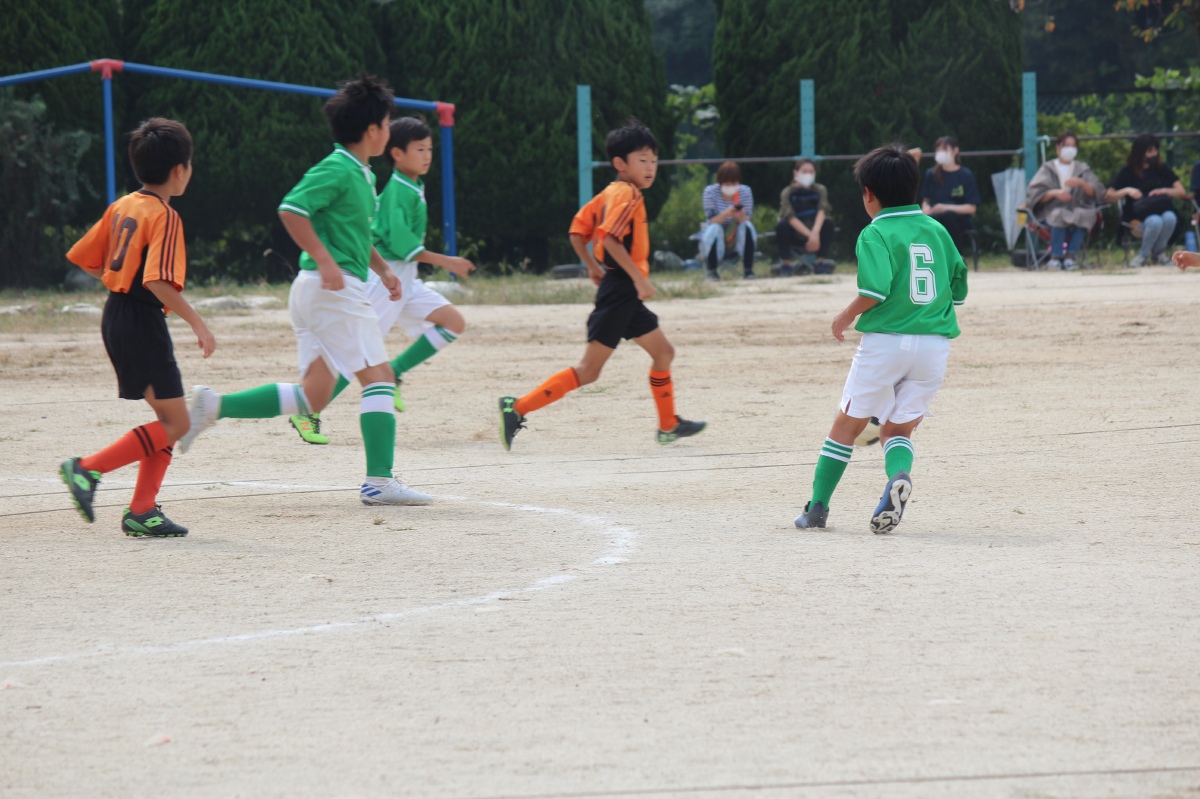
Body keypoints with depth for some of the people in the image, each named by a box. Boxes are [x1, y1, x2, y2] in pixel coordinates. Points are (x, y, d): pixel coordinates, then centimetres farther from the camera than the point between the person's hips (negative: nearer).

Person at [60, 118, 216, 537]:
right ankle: (88, 468, -11)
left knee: (167, 418, 14)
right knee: (175, 423, -3)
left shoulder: (122, 207, 10)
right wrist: (198, 323, -21)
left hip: (114, 316, 9)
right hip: (143, 323, -9)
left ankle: (142, 511, 11)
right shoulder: (164, 216, -14)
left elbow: (85, 258, 14)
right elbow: (160, 282, -25)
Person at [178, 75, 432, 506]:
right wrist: (324, 260, -25)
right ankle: (379, 482, -13)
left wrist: (383, 269, 25)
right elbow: (291, 210, -23)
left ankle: (214, 405, 8)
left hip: (313, 291, 10)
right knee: (379, 376, -9)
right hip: (333, 289, -10)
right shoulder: (337, 170, -13)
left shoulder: (360, 175, 17)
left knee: (312, 396, 9)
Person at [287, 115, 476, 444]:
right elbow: (399, 239, -25)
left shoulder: (414, 189, 13)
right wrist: (444, 262, -25)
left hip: (405, 280, 9)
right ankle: (308, 414, -2)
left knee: (454, 324, -1)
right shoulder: (398, 190, -16)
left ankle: (393, 374, 3)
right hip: (385, 277, -9)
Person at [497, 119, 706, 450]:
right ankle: (518, 409, -12)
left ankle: (669, 426, 29)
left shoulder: (608, 194, 14)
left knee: (663, 352, 19)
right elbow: (610, 238, -27)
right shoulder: (627, 194, -14)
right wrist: (639, 278, -25)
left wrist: (594, 268, 19)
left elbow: (577, 233, 14)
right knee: (588, 370, -11)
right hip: (621, 290, -11)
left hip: (626, 296, 11)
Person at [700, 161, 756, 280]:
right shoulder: (710, 191, -14)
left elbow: (746, 220, -14)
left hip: (737, 238, 2)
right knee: (714, 229, -33)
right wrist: (725, 214, -40)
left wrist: (741, 216, -38)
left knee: (747, 226, -28)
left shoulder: (745, 191, -10)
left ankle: (748, 270, -22)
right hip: (715, 239, -2)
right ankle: (712, 271, -23)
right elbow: (711, 221, -20)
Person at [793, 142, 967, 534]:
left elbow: (876, 289, -21)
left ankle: (817, 506, 13)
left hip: (886, 341, -4)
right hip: (935, 343, 4)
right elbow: (959, 289, 12)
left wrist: (847, 316, -5)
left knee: (849, 422, 11)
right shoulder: (937, 231, 10)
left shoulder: (875, 234, -7)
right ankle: (899, 474, -21)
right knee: (897, 428, 12)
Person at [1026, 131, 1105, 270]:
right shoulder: (1048, 169, 15)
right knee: (1059, 217, -36)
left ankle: (1070, 256, -37)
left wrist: (1082, 183, -14)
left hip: (1078, 209, 1)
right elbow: (1034, 194, 1)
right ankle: (1055, 257, -40)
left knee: (1084, 216, -33)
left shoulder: (1082, 169, 20)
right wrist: (1055, 193, -16)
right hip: (1053, 210, -1)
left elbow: (1096, 192, 6)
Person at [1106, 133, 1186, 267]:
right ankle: (1143, 255, -12)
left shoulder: (1162, 169, 10)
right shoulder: (1128, 172, 4)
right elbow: (1109, 196, 1)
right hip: (1137, 218, -3)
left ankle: (1158, 252, -9)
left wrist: (1164, 191, -14)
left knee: (1170, 218, -34)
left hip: (1162, 210, 3)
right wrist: (1127, 191, -17)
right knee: (1155, 222, -37)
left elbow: (1181, 192, 5)